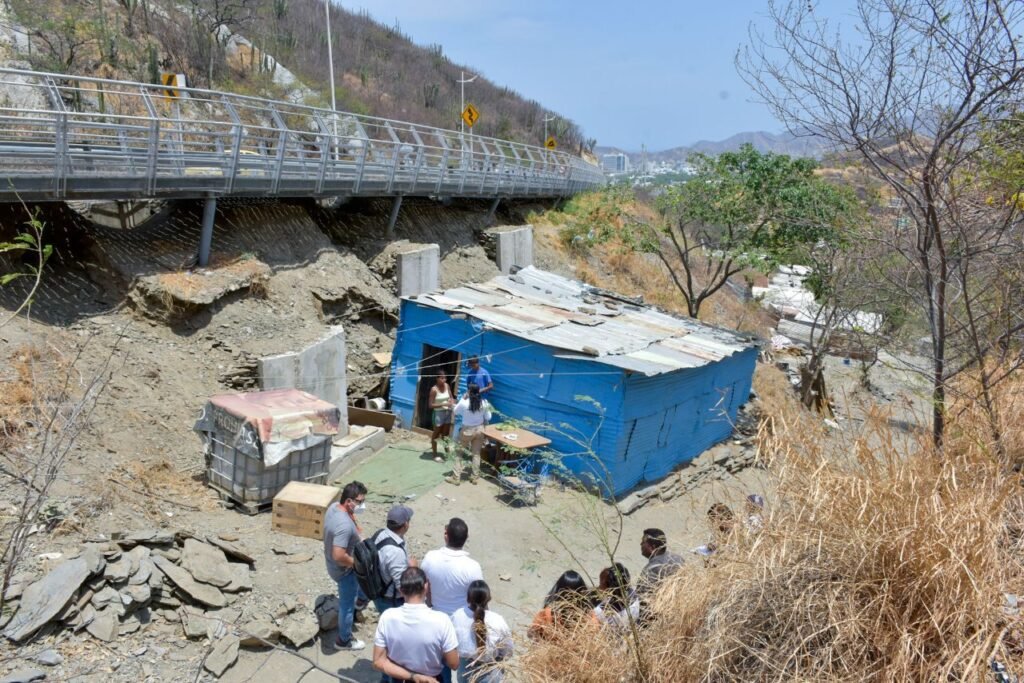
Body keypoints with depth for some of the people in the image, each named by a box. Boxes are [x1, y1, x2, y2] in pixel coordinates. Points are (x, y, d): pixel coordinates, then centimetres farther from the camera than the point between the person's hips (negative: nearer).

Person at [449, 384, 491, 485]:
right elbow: (488, 418, 1)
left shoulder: (464, 403, -20)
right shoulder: (483, 403, -11)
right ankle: (474, 477, 22)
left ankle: (456, 478, 12)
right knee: (476, 454, 16)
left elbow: (456, 412, 0)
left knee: (459, 453, 11)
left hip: (467, 430, -3)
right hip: (479, 429, 3)